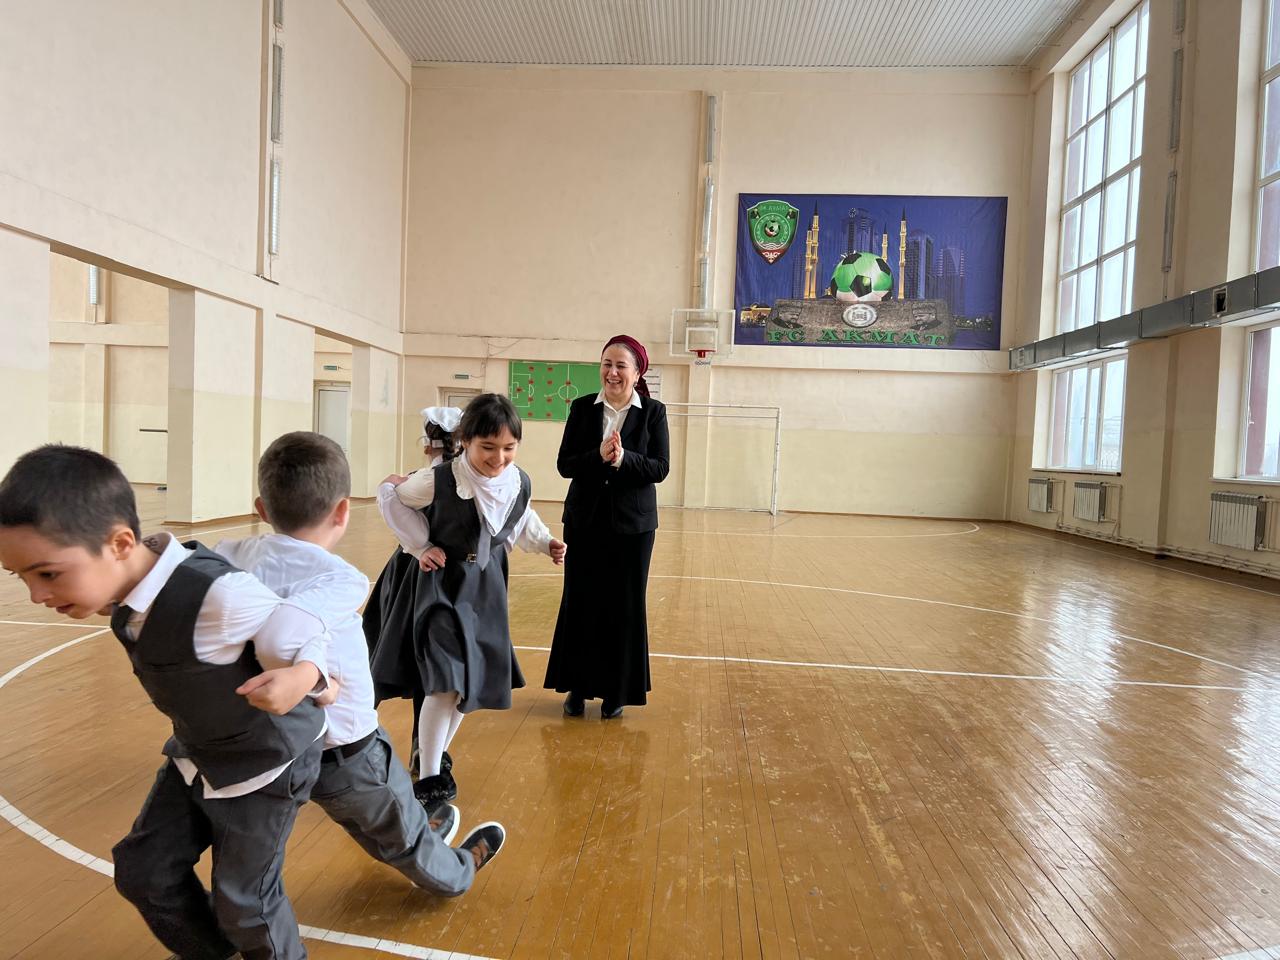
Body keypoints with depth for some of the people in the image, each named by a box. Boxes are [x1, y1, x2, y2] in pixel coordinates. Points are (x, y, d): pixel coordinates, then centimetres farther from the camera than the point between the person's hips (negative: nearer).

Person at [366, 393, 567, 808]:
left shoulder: (519, 483, -10)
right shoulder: (439, 481, -24)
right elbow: (390, 495, -6)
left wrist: (546, 543, -3)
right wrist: (420, 546, -9)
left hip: (484, 588, 5)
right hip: (440, 584, -5)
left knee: (471, 681, 13)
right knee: (446, 681, -12)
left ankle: (434, 753, 35)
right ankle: (429, 778, 4)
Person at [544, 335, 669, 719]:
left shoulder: (653, 412, -3)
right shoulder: (582, 408, 1)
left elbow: (660, 468, -8)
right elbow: (565, 464, -4)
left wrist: (623, 458, -24)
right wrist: (599, 456, -22)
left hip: (632, 524, -1)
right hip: (584, 520, 2)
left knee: (624, 606, 7)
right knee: (580, 602, 9)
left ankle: (616, 690, 23)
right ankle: (577, 686, 24)